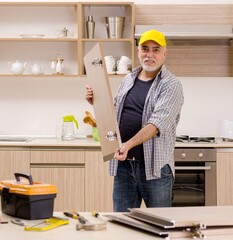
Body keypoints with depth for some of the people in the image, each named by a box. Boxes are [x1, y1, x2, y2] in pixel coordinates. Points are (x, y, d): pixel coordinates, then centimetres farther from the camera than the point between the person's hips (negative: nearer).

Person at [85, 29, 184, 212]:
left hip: (155, 166, -5)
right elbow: (113, 113, 24)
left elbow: (157, 123, -20)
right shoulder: (127, 80, 13)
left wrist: (129, 144, -32)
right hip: (123, 164, 5)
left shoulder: (171, 85, -6)